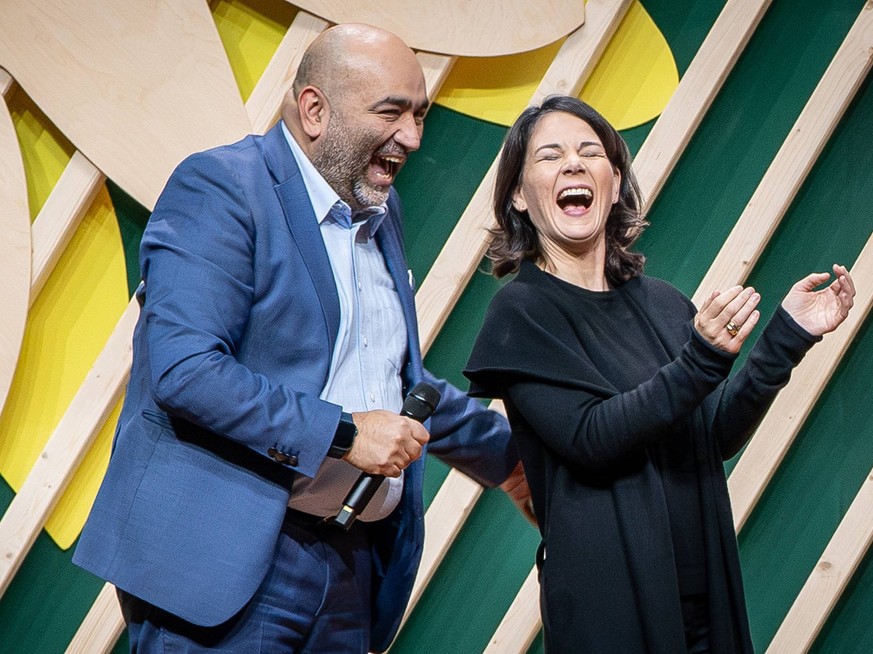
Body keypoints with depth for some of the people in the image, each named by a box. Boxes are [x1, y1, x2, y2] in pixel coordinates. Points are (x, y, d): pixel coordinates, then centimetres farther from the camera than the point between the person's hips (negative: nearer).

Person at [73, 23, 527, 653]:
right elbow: (182, 370, -21)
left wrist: (504, 454, 33)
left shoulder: (381, 211, 17)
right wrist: (344, 432, -19)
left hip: (353, 570, 8)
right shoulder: (221, 186, -9)